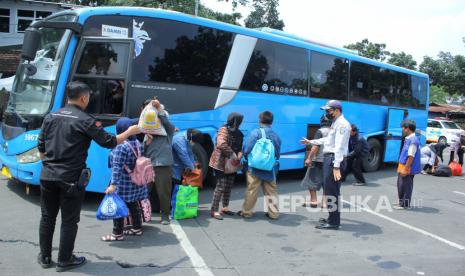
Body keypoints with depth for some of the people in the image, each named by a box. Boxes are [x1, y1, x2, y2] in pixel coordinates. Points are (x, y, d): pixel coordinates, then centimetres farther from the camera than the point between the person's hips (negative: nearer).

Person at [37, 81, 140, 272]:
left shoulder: (50, 117, 7)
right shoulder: (85, 120, -10)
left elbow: (41, 148, 13)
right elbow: (109, 142, -8)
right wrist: (129, 132, 6)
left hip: (47, 176, 6)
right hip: (71, 179, -6)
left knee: (47, 217, 17)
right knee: (69, 221, 7)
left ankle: (45, 257, 27)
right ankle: (64, 260, 17)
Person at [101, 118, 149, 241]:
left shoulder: (121, 146, -20)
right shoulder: (138, 144, 4)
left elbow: (117, 167, -25)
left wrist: (113, 184, -26)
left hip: (123, 183, -8)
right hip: (136, 182, 8)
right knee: (133, 205, 17)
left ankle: (117, 234, 8)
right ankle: (137, 228, 28)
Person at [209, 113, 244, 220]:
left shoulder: (238, 133, 10)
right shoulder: (223, 130, -13)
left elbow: (240, 147, 13)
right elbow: (221, 144, -28)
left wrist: (239, 155, -8)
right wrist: (232, 154, -25)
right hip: (221, 163, -8)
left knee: (229, 186, 13)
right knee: (221, 186, -8)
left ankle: (225, 207, 27)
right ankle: (214, 210, -2)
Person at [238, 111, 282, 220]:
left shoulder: (255, 133, -12)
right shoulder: (276, 136, 1)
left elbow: (246, 150, -13)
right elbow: (277, 154, 7)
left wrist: (248, 159, 6)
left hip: (255, 168, -3)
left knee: (252, 191, 7)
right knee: (271, 191, 13)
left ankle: (246, 212, 19)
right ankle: (273, 213, 18)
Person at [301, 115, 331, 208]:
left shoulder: (320, 131, -11)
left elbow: (315, 146, -19)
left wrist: (309, 158, -17)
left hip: (318, 160, -6)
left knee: (311, 180, 4)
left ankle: (313, 201, 3)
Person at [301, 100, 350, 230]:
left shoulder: (342, 124, -15)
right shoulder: (335, 123, 18)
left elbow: (339, 147, -23)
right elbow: (328, 139, 32)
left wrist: (336, 166, -28)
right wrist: (311, 142, 40)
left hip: (334, 160, -11)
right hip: (329, 158, 11)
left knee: (331, 191, -5)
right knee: (330, 189, 18)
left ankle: (333, 222, 3)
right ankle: (332, 218, 30)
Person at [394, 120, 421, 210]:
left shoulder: (413, 140, -21)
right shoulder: (408, 139, 10)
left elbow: (411, 156, -23)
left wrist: (405, 169, -22)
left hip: (408, 168, -10)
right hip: (402, 166, 10)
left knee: (405, 186, 1)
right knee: (400, 184, 18)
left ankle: (405, 204, 11)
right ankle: (401, 201, 31)